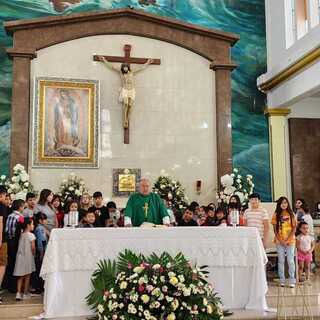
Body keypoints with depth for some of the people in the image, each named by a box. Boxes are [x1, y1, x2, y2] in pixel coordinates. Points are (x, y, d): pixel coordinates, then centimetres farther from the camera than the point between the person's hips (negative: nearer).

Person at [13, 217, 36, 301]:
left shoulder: (21, 235, 2)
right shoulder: (31, 235, -11)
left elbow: (20, 246, 5)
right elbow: (33, 247, -14)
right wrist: (33, 254, 3)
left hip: (20, 256, 4)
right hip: (28, 257, -4)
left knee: (20, 276, 11)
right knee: (27, 276, 8)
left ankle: (18, 293, 2)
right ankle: (25, 293, 14)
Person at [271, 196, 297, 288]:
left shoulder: (291, 214, 2)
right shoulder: (276, 215, 3)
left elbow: (294, 229, -1)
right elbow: (275, 229, 2)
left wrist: (287, 240, -10)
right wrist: (281, 240, -8)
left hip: (290, 241, -1)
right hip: (279, 241, 1)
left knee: (290, 261, -1)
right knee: (281, 261, 5)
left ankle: (292, 281, 6)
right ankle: (282, 280, 12)